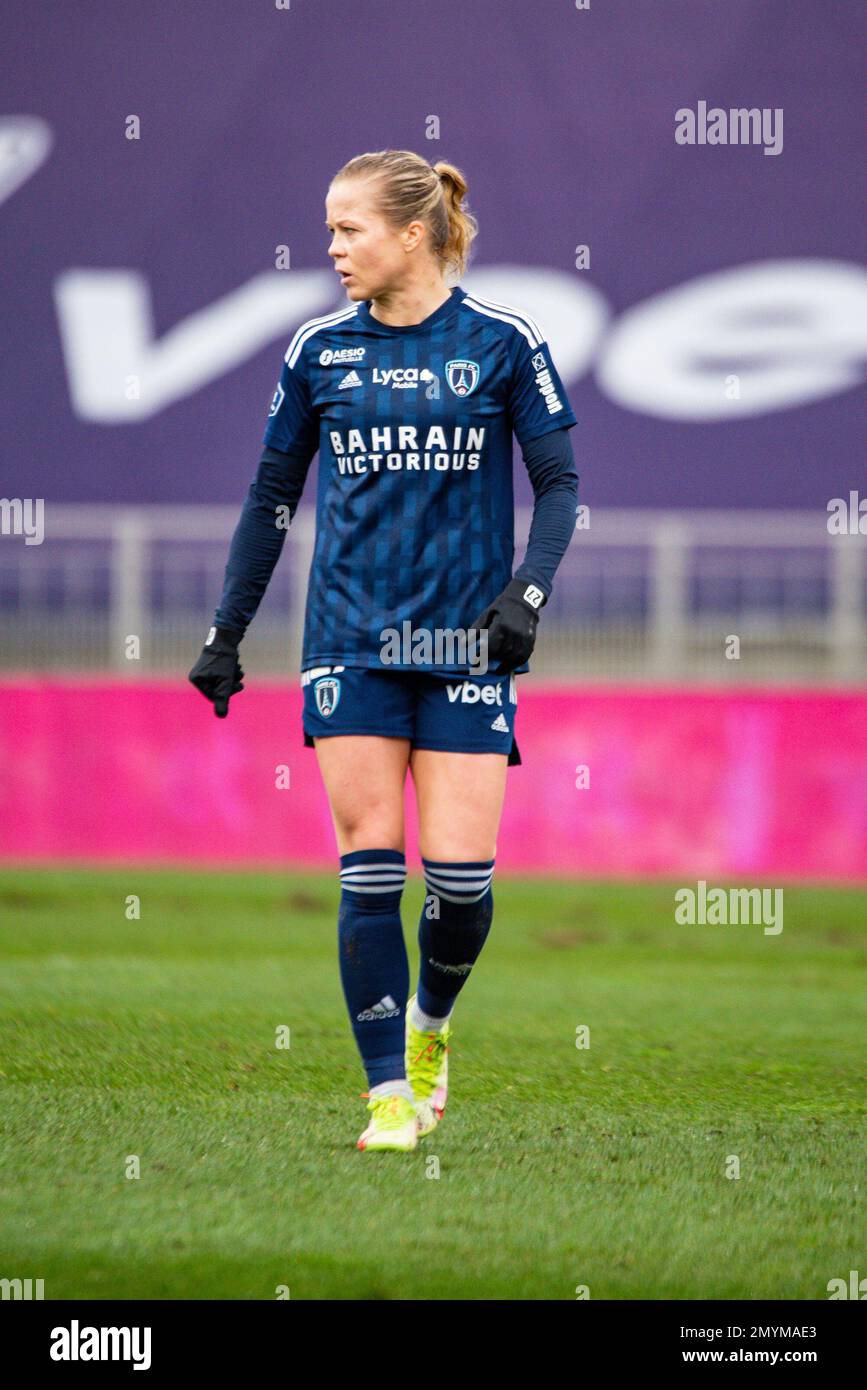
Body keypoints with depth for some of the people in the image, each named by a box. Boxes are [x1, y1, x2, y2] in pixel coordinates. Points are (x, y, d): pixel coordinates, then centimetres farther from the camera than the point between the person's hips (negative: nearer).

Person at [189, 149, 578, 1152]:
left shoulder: (503, 343, -1)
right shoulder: (318, 350, 5)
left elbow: (558, 480, 2)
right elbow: (272, 495, 13)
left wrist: (528, 590, -13)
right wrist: (226, 634, 12)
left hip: (466, 642, -1)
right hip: (351, 643, 2)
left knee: (461, 871, -7)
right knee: (369, 869, -6)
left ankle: (429, 1022, 24)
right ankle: (390, 1096, 2)